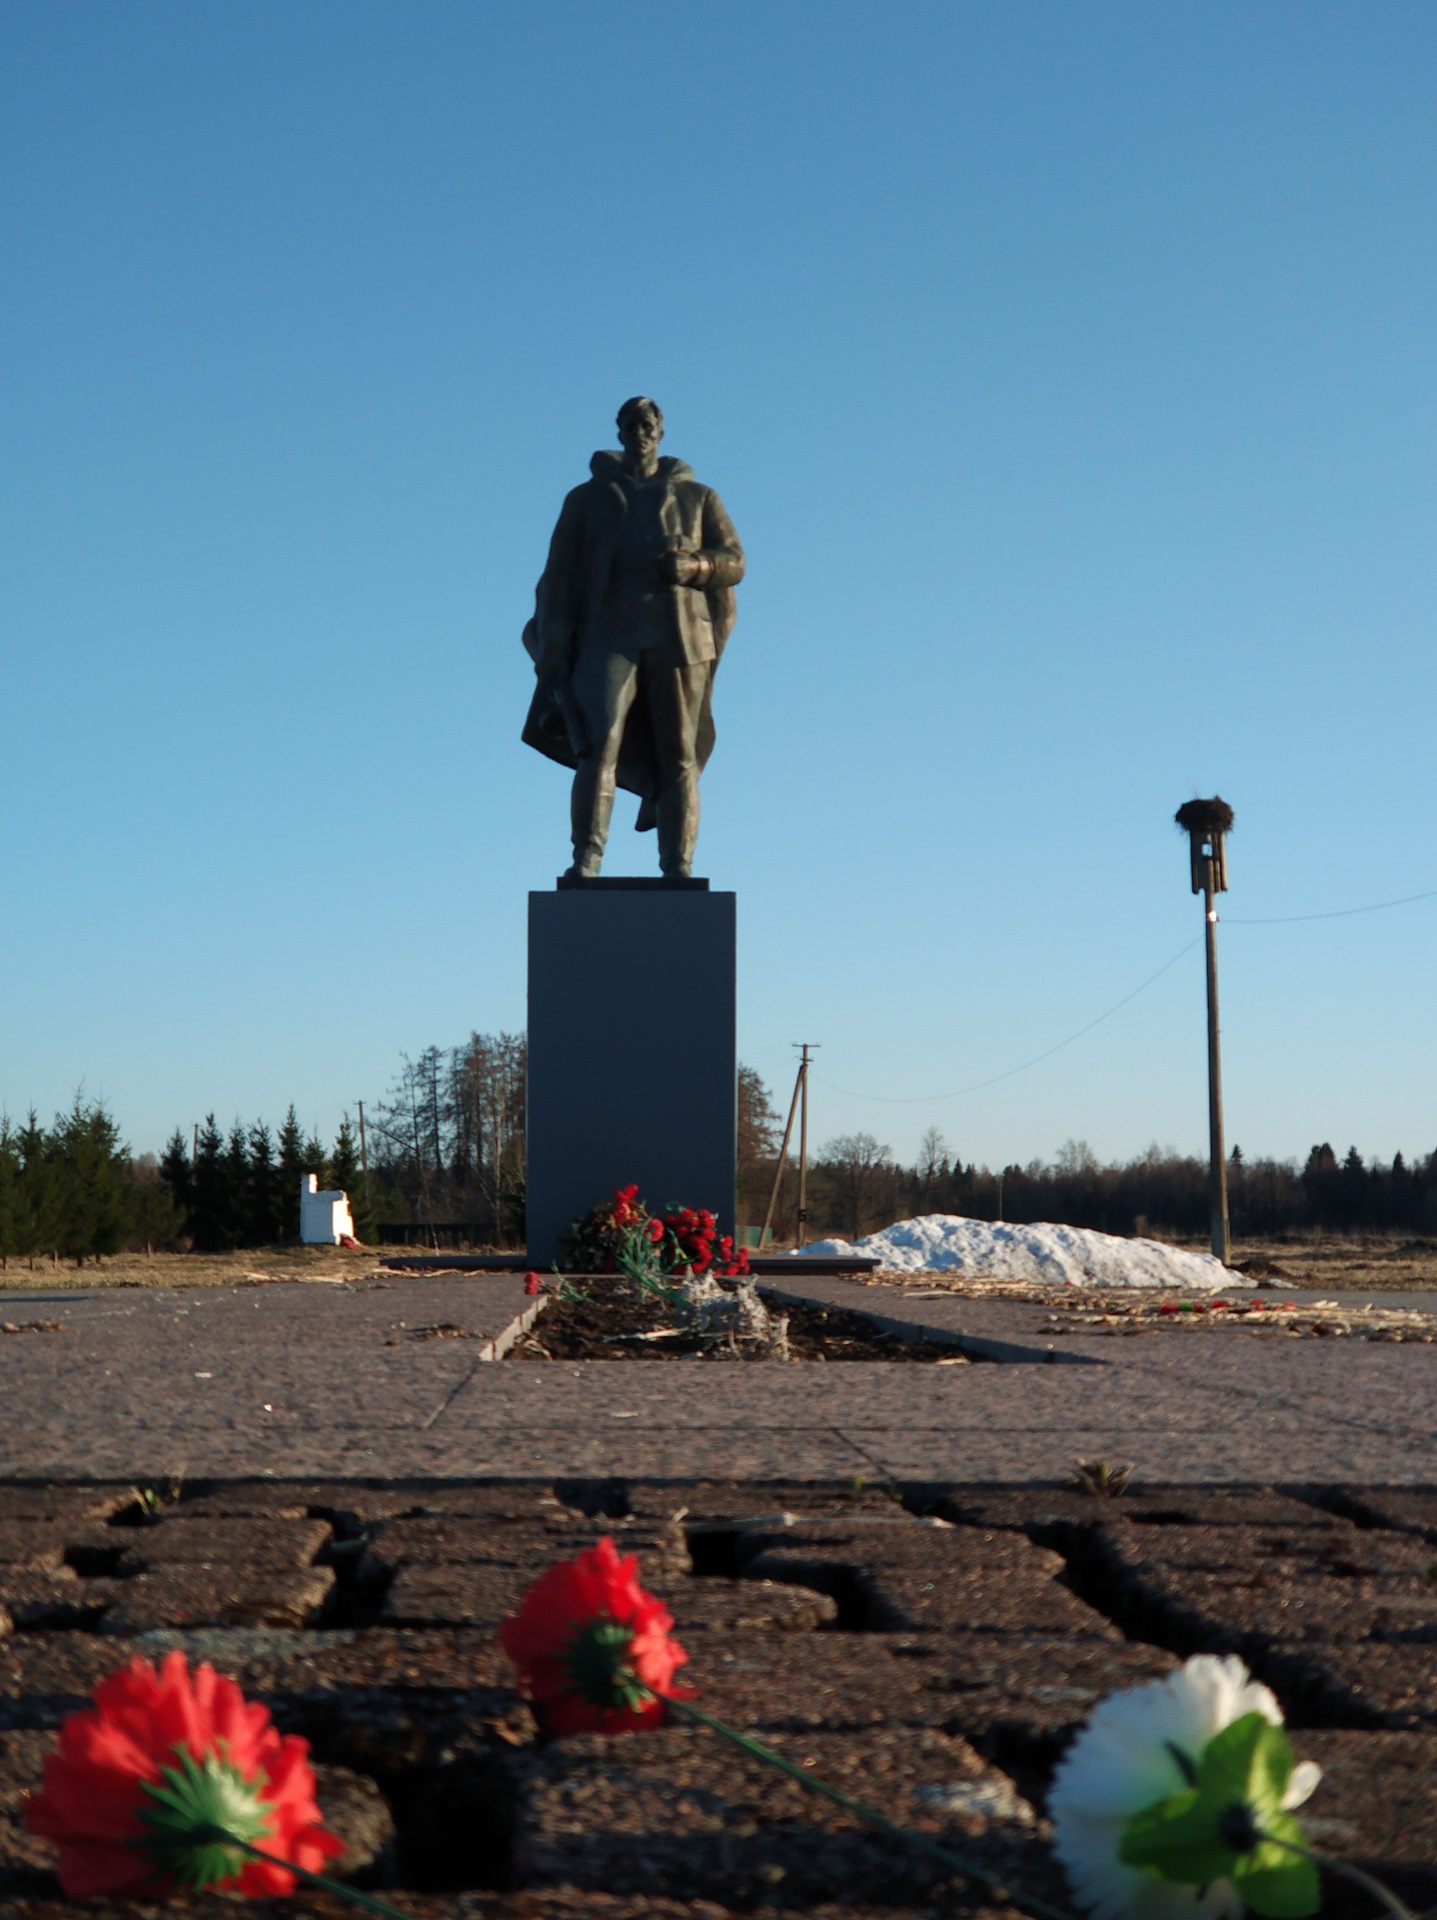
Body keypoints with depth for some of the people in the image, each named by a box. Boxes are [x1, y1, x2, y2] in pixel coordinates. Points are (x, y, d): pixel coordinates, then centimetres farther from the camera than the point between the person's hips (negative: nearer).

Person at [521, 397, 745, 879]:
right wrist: (553, 653, 0)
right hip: (609, 635, -1)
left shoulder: (697, 497, 19)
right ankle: (586, 859, -27)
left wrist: (694, 566, -13)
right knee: (598, 744, -18)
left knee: (679, 757, -3)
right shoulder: (588, 498, 18)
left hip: (679, 636, 1)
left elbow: (734, 562, 10)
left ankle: (679, 869, -4)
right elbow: (560, 576, 11)